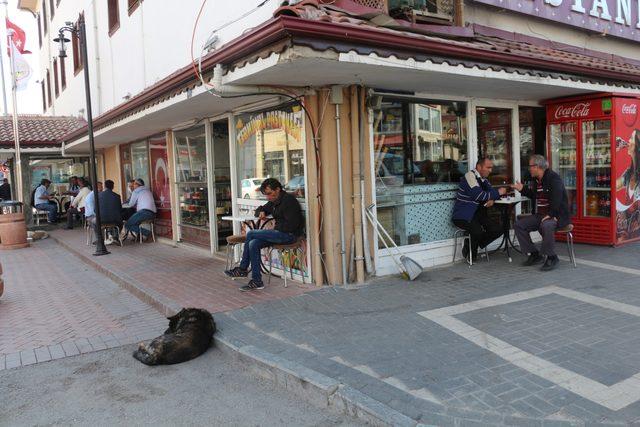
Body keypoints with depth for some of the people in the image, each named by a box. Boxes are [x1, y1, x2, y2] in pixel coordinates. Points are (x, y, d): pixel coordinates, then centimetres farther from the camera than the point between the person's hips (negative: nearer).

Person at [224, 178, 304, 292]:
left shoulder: (289, 200, -13)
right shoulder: (274, 201, 16)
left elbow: (291, 225, -21)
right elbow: (259, 209, 31)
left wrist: (277, 227, -9)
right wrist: (261, 212, 6)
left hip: (289, 235, -10)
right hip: (280, 233, 10)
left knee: (250, 234, -11)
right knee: (253, 244, -10)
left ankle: (242, 269, 2)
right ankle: (257, 281, -8)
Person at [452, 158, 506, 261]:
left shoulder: (483, 179, 15)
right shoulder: (470, 176, -13)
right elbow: (478, 195, -24)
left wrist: (491, 199, -9)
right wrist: (498, 193, -17)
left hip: (477, 214, 9)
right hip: (463, 216, -9)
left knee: (498, 230, -6)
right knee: (478, 231, -33)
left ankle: (471, 246, 5)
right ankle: (470, 248, -2)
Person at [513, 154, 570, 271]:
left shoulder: (554, 178, -12)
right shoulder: (535, 180, 15)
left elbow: (557, 199, -23)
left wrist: (550, 215, -29)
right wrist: (522, 189, 17)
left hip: (556, 215, -9)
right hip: (539, 215, 9)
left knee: (546, 225, -39)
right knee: (519, 225, -4)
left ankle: (552, 257, -19)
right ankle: (534, 254, 4)